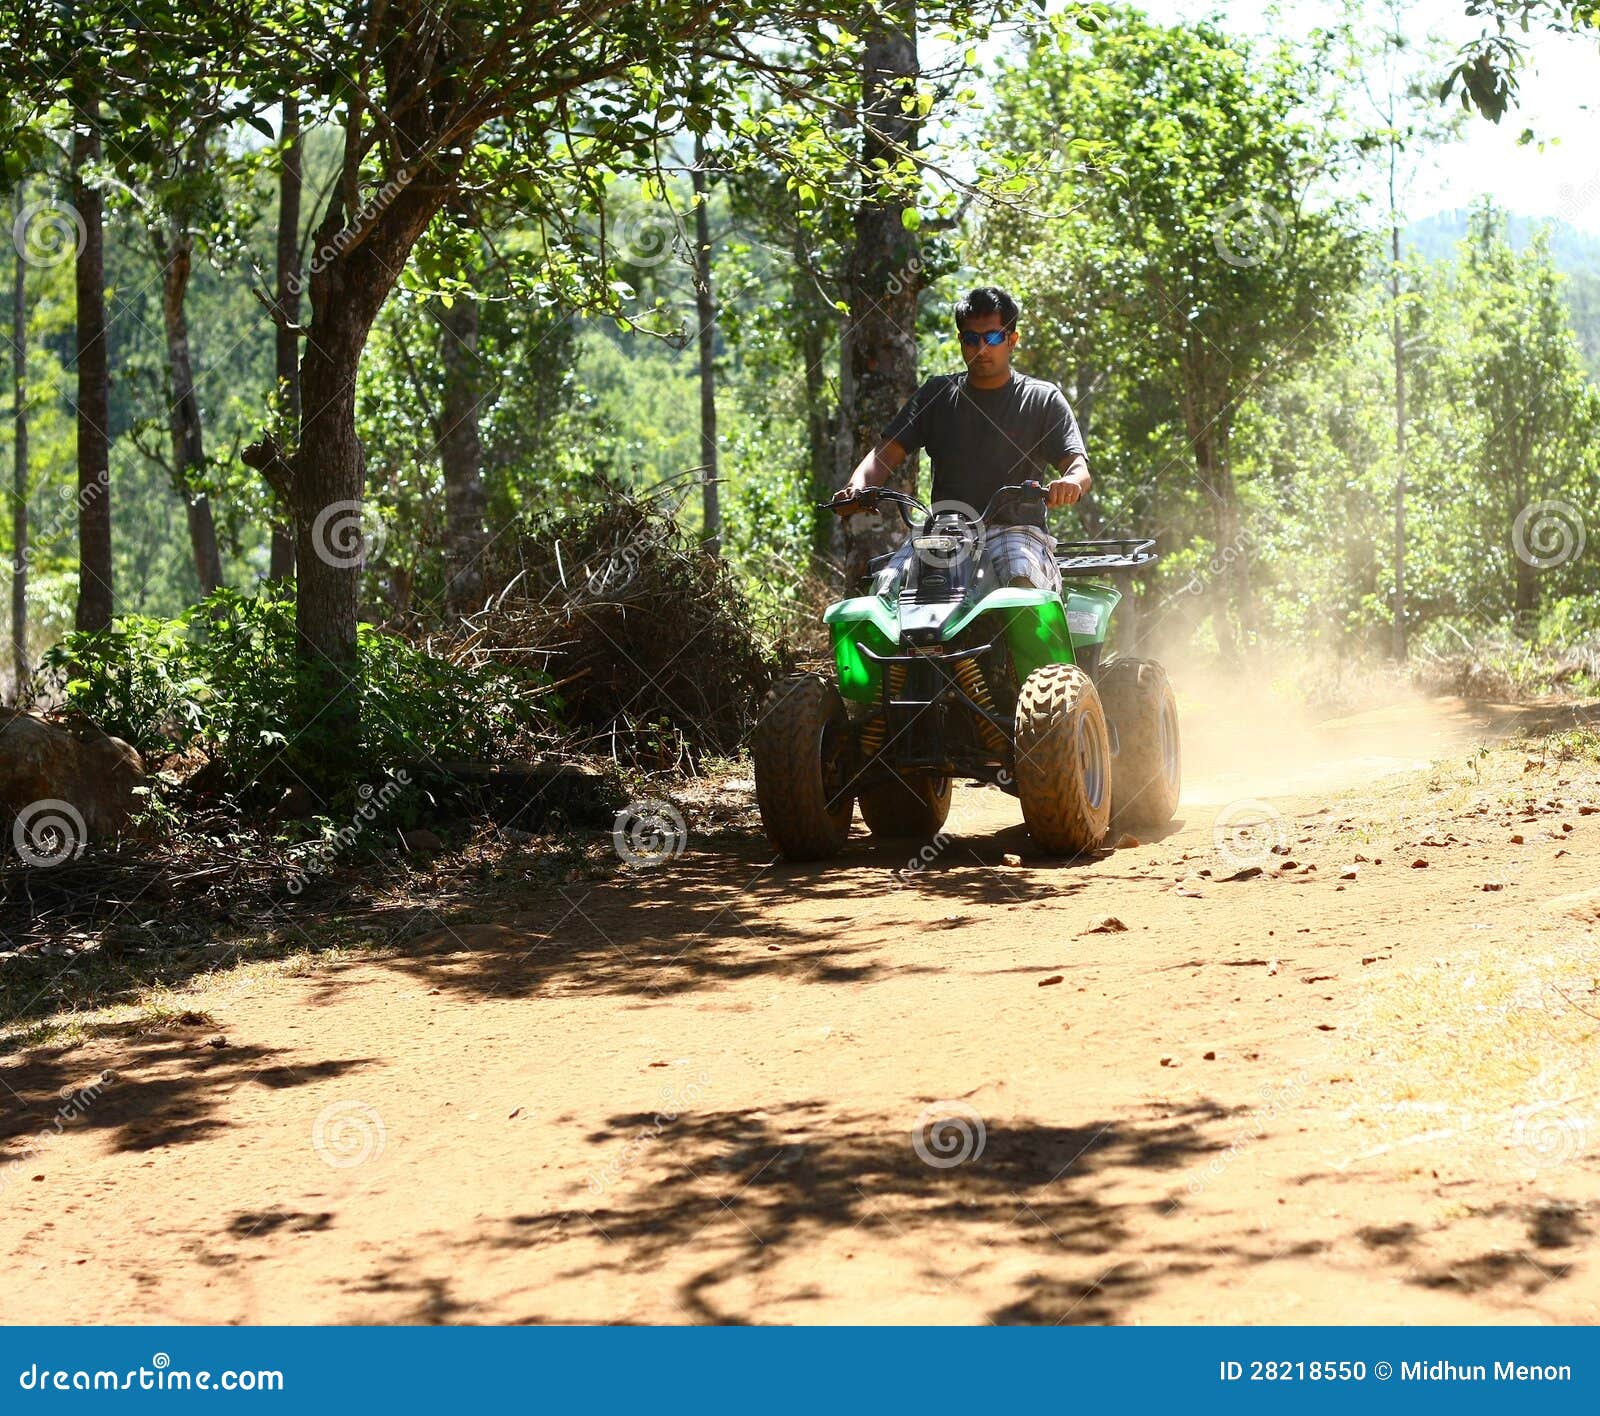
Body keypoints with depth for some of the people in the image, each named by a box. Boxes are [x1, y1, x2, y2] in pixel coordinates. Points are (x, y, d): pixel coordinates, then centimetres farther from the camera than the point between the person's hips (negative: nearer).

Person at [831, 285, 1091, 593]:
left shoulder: (1043, 399, 9)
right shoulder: (937, 393, 17)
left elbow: (1079, 469, -3)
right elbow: (886, 453, 9)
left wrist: (1071, 482, -30)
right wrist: (858, 487, -15)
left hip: (1016, 530, -2)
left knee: (1022, 581, -37)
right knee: (888, 584, -27)